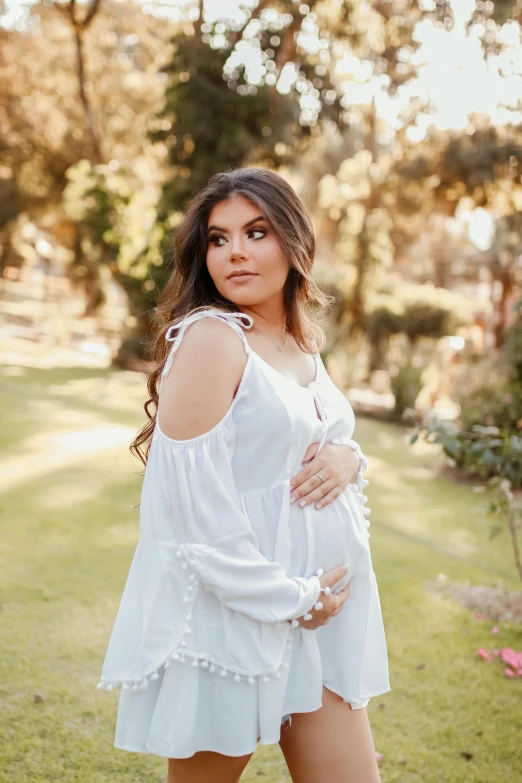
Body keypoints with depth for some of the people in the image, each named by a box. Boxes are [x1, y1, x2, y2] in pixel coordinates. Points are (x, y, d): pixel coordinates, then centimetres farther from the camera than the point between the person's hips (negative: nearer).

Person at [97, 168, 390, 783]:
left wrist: (348, 458, -5)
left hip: (318, 609, 7)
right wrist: (289, 599, -15)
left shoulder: (302, 343, 8)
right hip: (230, 612, -7)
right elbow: (194, 499, -22)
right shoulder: (210, 336, -15)